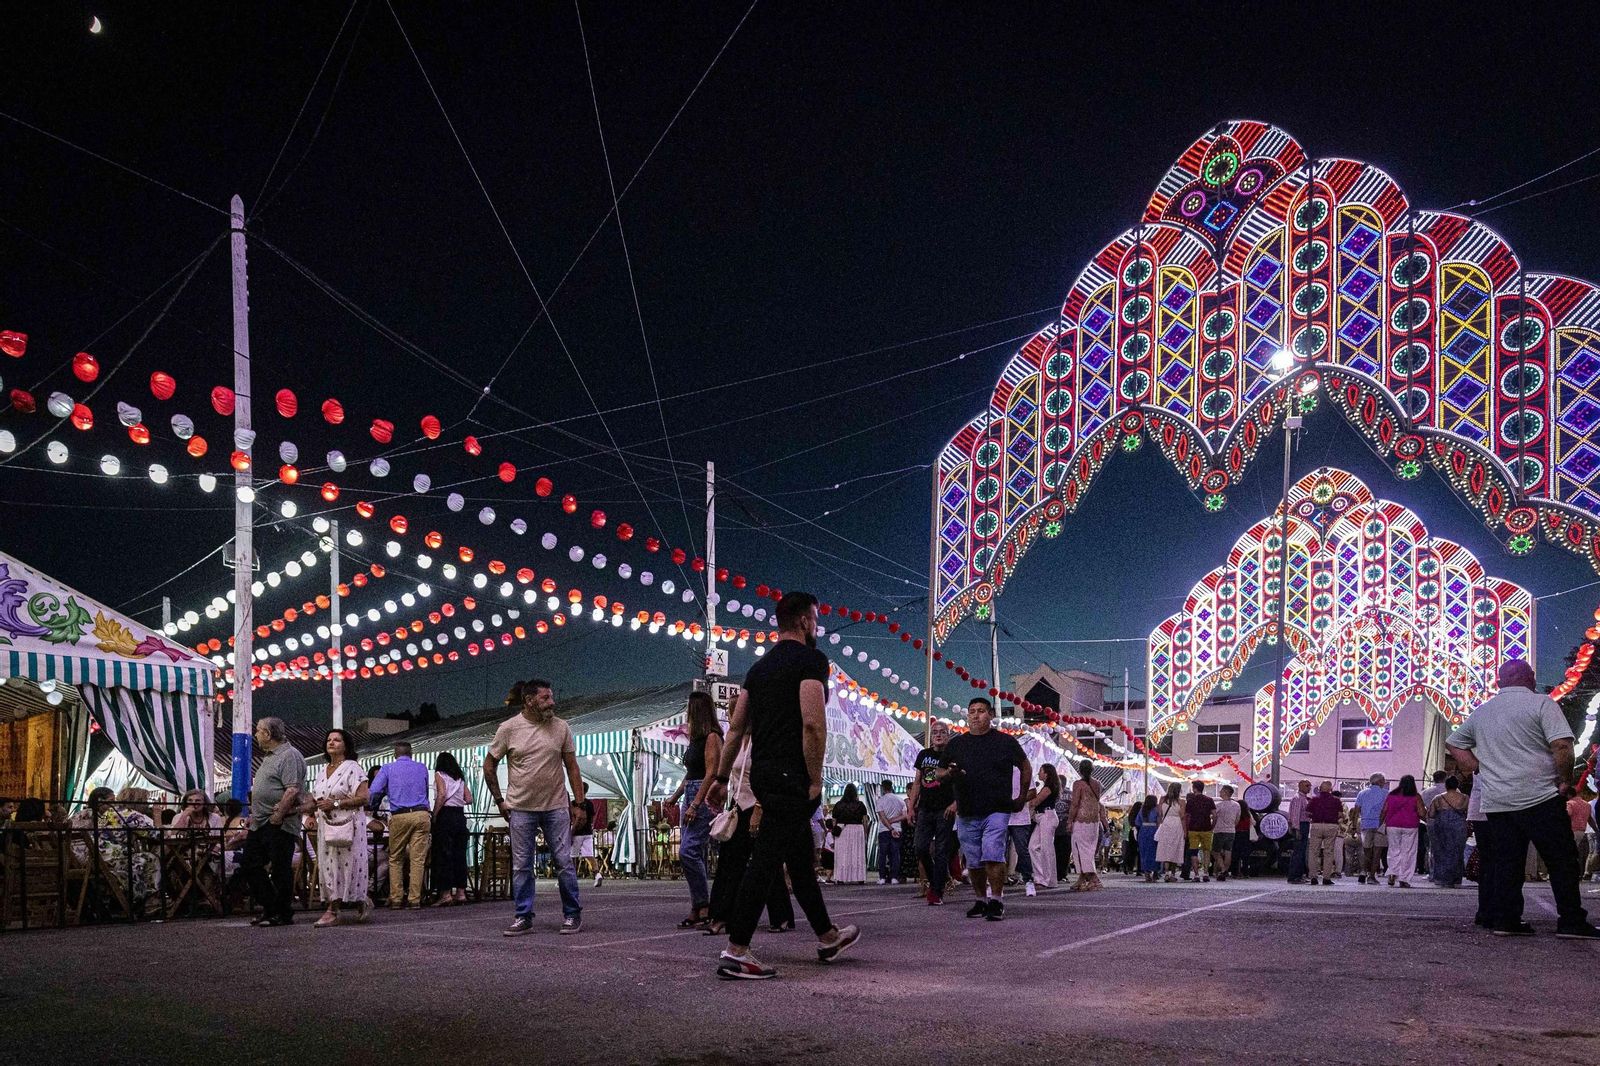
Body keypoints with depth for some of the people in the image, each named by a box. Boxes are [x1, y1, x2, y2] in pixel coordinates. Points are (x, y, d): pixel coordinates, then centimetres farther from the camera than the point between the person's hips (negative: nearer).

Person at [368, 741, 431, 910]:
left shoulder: (387, 768, 8)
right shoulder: (422, 768, 16)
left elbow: (374, 792, 1)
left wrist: (373, 808, 19)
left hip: (399, 817, -1)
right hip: (421, 815, 1)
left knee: (395, 859, 9)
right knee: (418, 859, 0)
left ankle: (396, 898, 5)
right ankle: (415, 899, -3)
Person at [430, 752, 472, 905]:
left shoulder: (439, 775, 1)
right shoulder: (460, 778, 16)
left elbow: (442, 795, -13)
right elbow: (469, 799, 10)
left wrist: (434, 815, -8)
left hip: (445, 815, -5)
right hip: (460, 815, 5)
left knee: (443, 854, -3)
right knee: (459, 854, 8)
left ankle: (446, 893, -7)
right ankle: (461, 892, 6)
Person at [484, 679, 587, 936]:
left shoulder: (561, 728, 1)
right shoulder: (509, 728, -4)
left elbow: (572, 768, 6)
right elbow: (489, 765, 6)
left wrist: (580, 804, 1)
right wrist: (499, 801, 4)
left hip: (556, 807, 1)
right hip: (521, 809, -1)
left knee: (564, 862, 0)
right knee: (521, 866, 4)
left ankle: (573, 915, 11)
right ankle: (523, 918, 13)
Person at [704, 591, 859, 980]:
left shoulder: (760, 667, 18)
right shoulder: (811, 659, -8)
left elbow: (736, 727, 17)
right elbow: (814, 723, -20)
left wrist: (722, 777, 20)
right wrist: (815, 781, -13)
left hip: (762, 773, 10)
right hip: (790, 775, -10)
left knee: (801, 856, 20)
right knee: (767, 861, -10)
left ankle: (828, 938, 33)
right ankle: (735, 954, -12)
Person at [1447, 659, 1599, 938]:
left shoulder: (1482, 711, 15)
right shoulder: (1540, 703, -5)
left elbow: (1453, 743, 24)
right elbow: (1562, 745, -17)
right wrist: (1565, 779, -4)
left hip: (1496, 801, 6)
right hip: (1540, 799, -5)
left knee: (1504, 862, 8)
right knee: (1562, 861, 1)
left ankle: (1504, 920, 6)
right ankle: (1571, 922, 0)